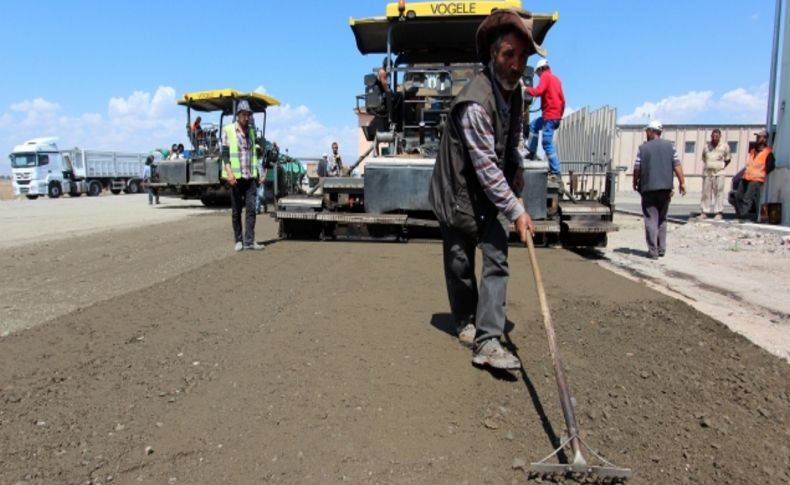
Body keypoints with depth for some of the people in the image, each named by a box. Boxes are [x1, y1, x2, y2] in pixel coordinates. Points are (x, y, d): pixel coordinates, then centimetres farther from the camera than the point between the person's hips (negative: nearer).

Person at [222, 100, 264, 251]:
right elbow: (225, 153, -6)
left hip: (250, 176, 4)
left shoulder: (251, 131, 14)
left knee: (251, 208, -5)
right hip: (236, 176, -4)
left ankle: (249, 241, -5)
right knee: (236, 210, 4)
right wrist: (229, 173, -18)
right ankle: (238, 240, 14)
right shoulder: (228, 130, -1)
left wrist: (257, 173, 17)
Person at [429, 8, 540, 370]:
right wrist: (516, 211, -24)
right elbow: (486, 166, -27)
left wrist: (516, 169, 6)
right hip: (457, 193, -7)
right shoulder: (475, 102, -26)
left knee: (497, 258, -4)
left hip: (487, 194, 7)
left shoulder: (515, 89, 2)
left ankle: (486, 342, -3)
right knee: (460, 264, 6)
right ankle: (466, 323, 30)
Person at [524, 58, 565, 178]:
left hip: (550, 115, -9)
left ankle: (555, 172, -12)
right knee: (533, 125, 27)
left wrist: (526, 89, -2)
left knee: (547, 143, -10)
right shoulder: (556, 78, 19)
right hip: (556, 114, 9)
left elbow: (538, 91, -20)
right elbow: (562, 99, 18)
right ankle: (532, 152, 26)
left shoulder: (545, 76, -4)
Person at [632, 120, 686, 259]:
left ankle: (653, 251, -1)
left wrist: (635, 183, 14)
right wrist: (682, 182, 4)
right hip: (665, 188, 3)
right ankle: (661, 249, 17)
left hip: (649, 188, -3)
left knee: (651, 220, 1)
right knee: (662, 219, 16)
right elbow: (677, 165, 0)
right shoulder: (669, 146, 4)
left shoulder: (643, 148, -3)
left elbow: (637, 169, -1)